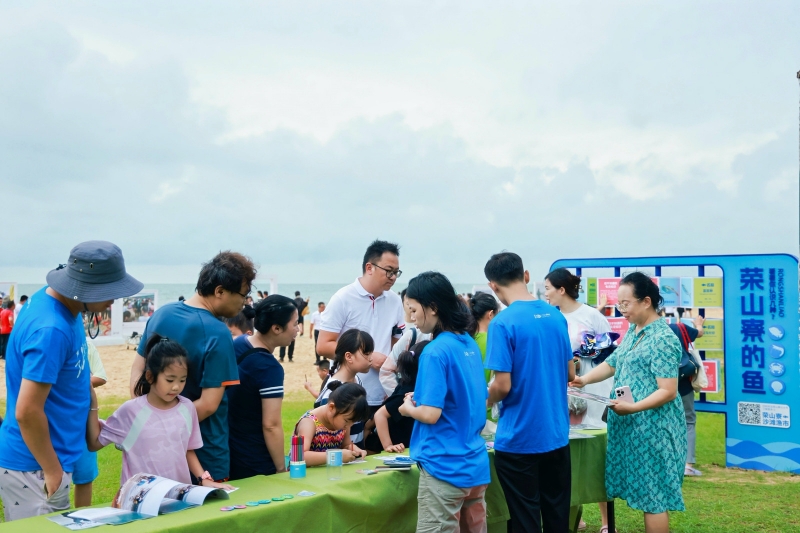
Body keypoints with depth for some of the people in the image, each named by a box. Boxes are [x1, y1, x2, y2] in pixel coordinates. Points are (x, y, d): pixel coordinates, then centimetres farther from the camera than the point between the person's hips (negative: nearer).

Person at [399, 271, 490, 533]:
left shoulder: (436, 352, -17)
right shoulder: (470, 344, 9)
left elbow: (431, 414, -21)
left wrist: (408, 408, -1)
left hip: (444, 468, -9)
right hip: (475, 464, 9)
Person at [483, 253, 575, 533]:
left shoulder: (503, 323, -16)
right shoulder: (556, 316, 4)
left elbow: (503, 386, -18)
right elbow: (570, 373, 11)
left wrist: (484, 401, 2)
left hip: (519, 439, -6)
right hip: (556, 434, 6)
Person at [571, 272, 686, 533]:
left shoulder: (662, 339, -17)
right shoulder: (633, 330, 11)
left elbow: (668, 392, -21)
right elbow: (613, 363, 20)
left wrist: (632, 408, -30)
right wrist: (584, 379, 5)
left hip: (652, 428, -9)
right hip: (631, 425, 9)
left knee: (653, 497, -1)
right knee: (645, 493, 14)